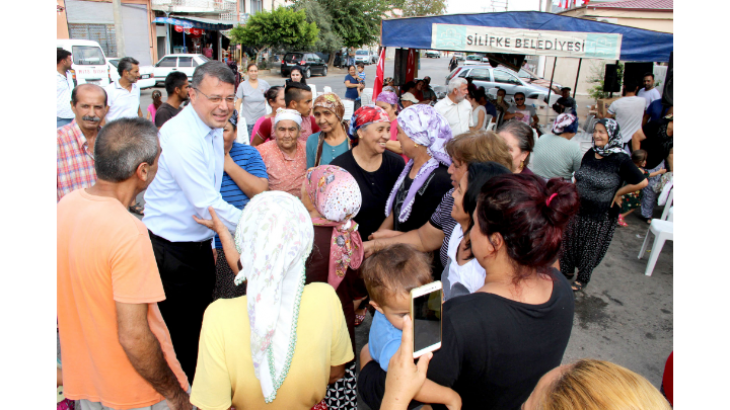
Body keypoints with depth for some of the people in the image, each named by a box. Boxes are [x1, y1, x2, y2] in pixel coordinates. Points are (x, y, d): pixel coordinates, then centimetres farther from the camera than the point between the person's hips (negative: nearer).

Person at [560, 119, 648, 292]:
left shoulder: (620, 159, -18)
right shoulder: (590, 153, 1)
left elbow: (642, 182, -17)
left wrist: (618, 193, -10)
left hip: (601, 215, -5)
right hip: (578, 208, 5)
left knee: (591, 248, 12)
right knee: (570, 240, 15)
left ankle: (582, 279, 32)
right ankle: (567, 270, 38)